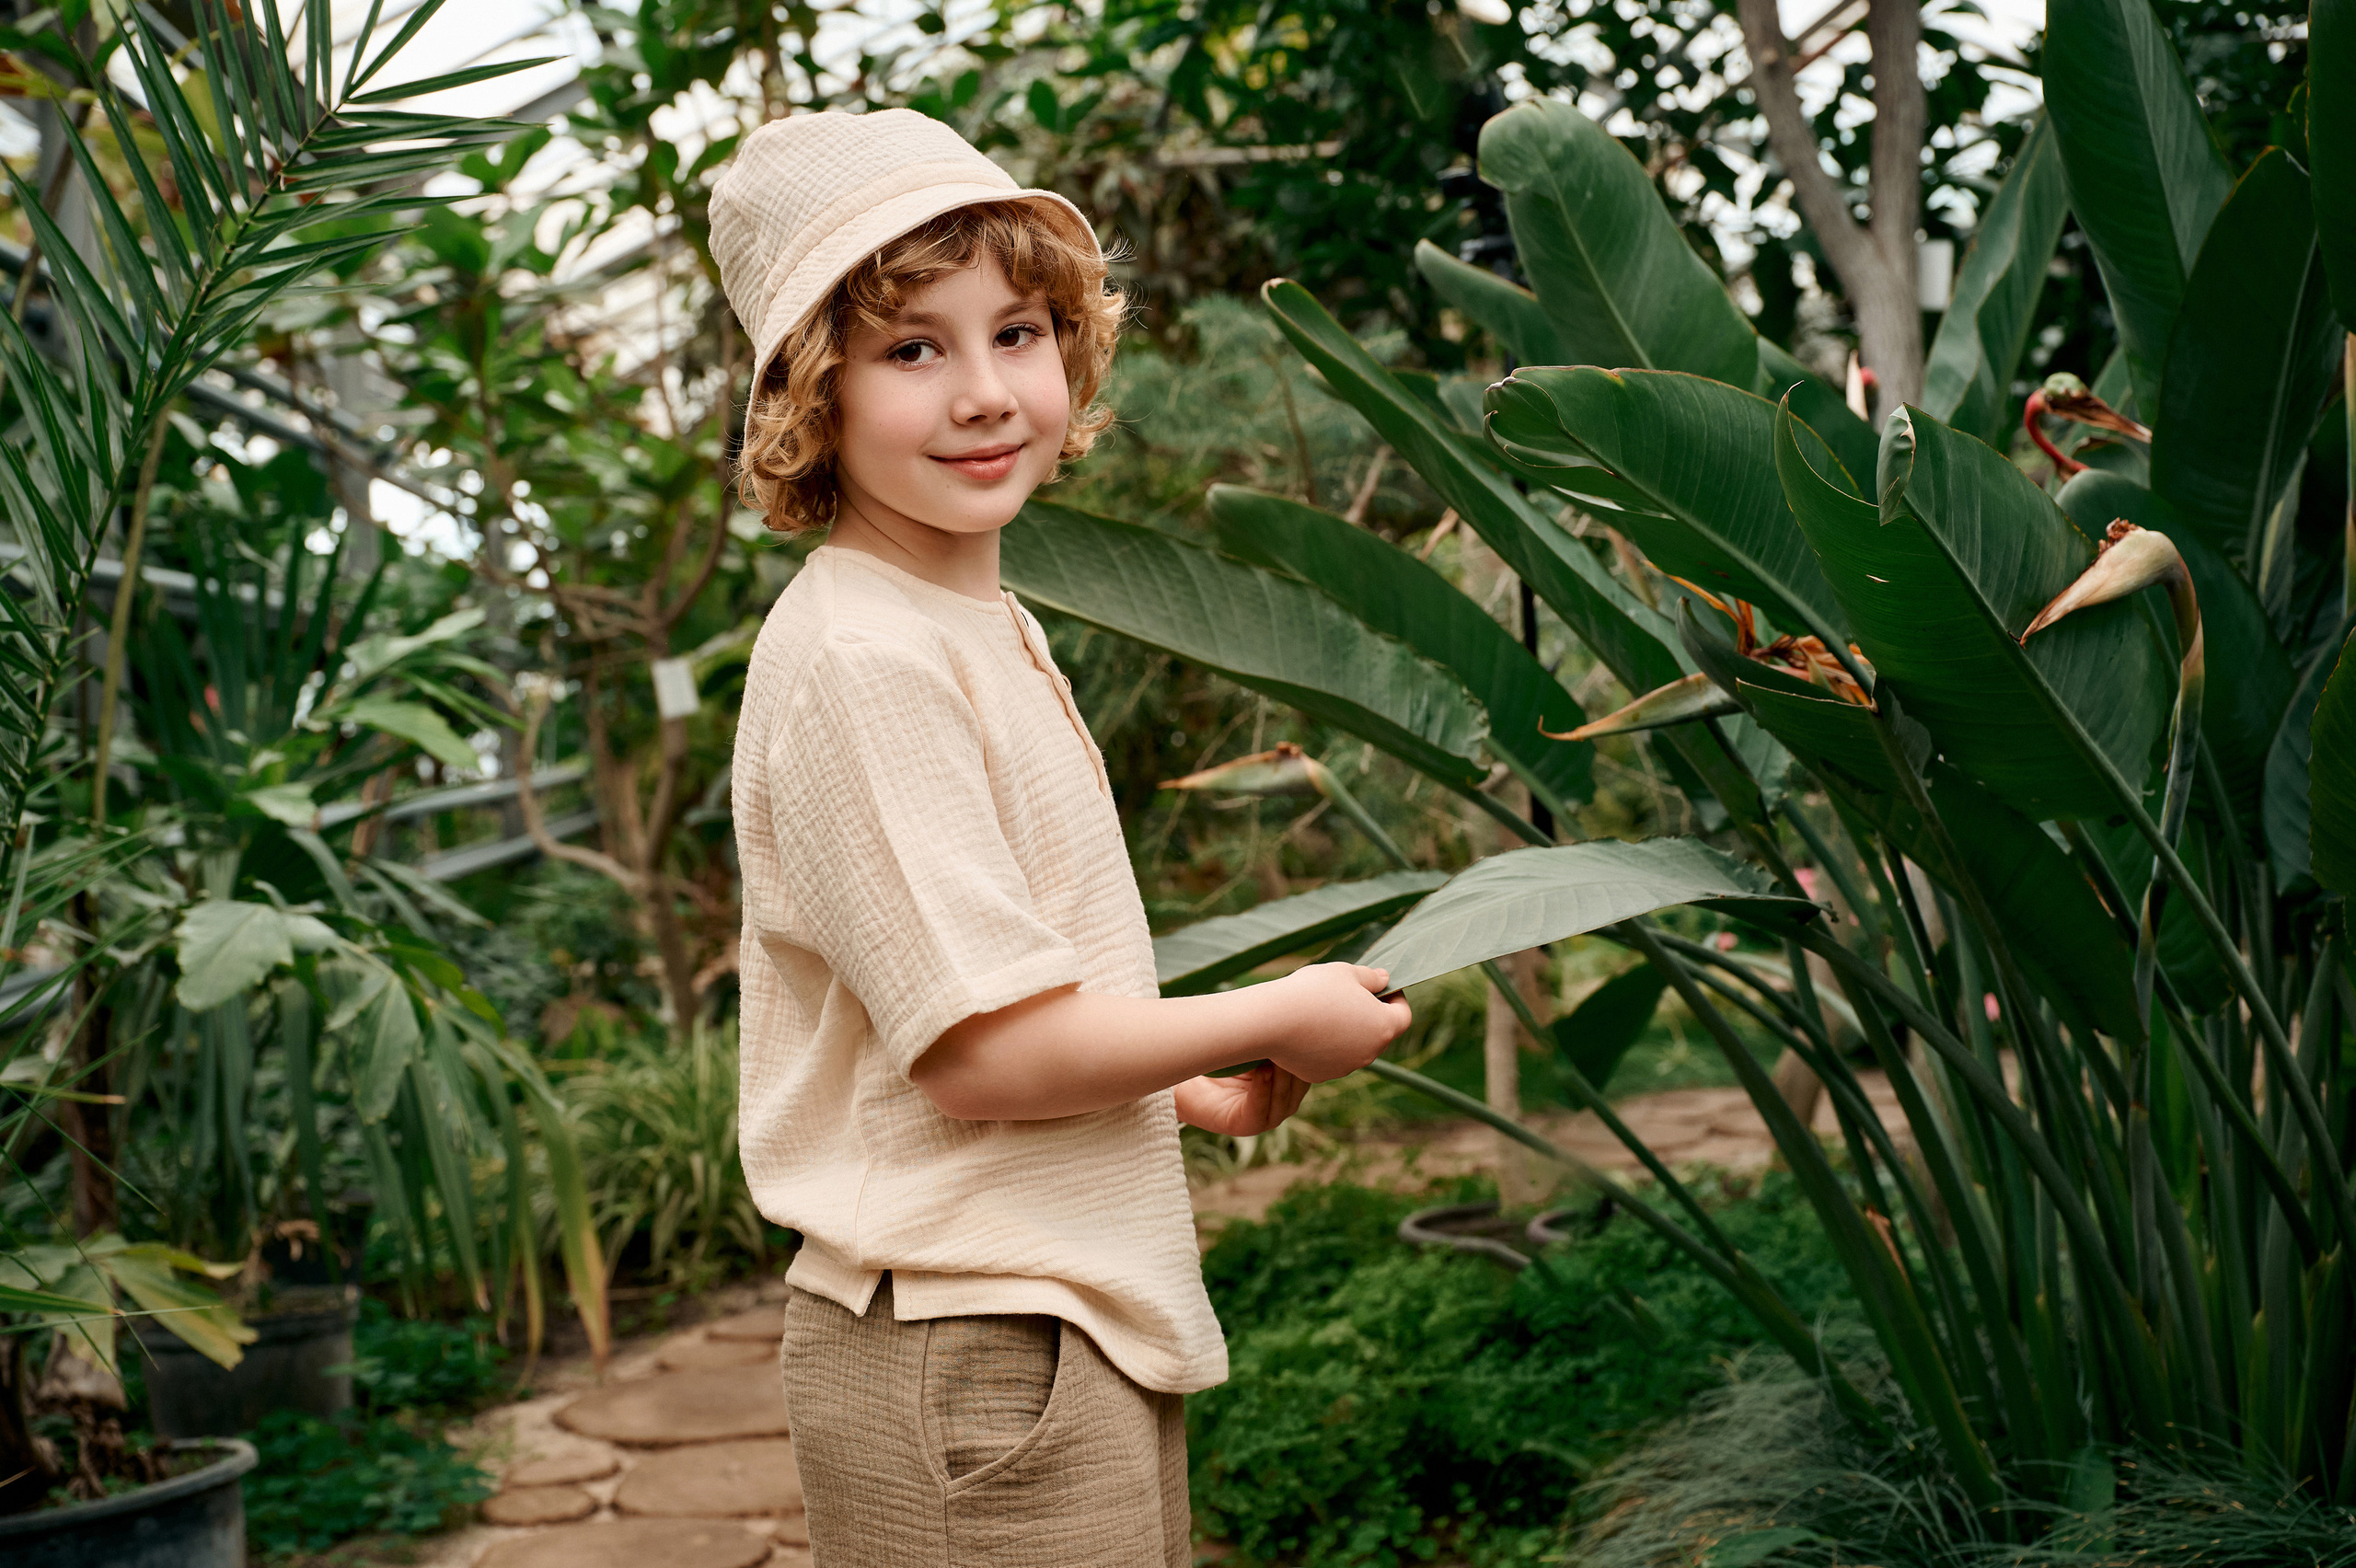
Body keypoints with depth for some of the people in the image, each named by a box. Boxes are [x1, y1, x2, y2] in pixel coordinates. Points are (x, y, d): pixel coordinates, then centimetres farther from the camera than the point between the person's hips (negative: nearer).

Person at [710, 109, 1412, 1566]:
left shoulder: (985, 622, 11)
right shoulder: (858, 655, -20)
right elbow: (982, 1050, -22)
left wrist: (1182, 1090, 13)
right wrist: (1277, 1021, -10)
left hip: (1093, 1323, 9)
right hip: (974, 1365, -9)